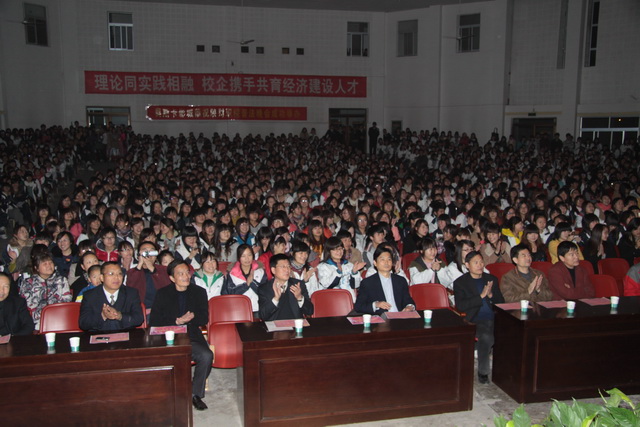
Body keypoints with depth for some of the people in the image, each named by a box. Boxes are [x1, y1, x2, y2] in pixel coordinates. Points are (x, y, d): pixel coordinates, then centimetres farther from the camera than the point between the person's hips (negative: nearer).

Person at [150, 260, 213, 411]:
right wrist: (177, 321, -13)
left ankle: (196, 393, -8)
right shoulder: (163, 294, 7)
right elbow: (154, 322, 0)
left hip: (192, 337, 1)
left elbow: (204, 319, 7)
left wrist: (191, 318, -14)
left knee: (206, 356, -28)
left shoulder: (199, 292, 12)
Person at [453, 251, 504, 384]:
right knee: (486, 337, -32)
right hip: (475, 320, -4)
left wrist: (491, 295, -5)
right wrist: (481, 296, -12)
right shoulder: (460, 282, 5)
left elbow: (501, 302, 16)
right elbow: (460, 306, -8)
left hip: (494, 318, 4)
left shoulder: (492, 279, 19)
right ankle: (483, 372, -12)